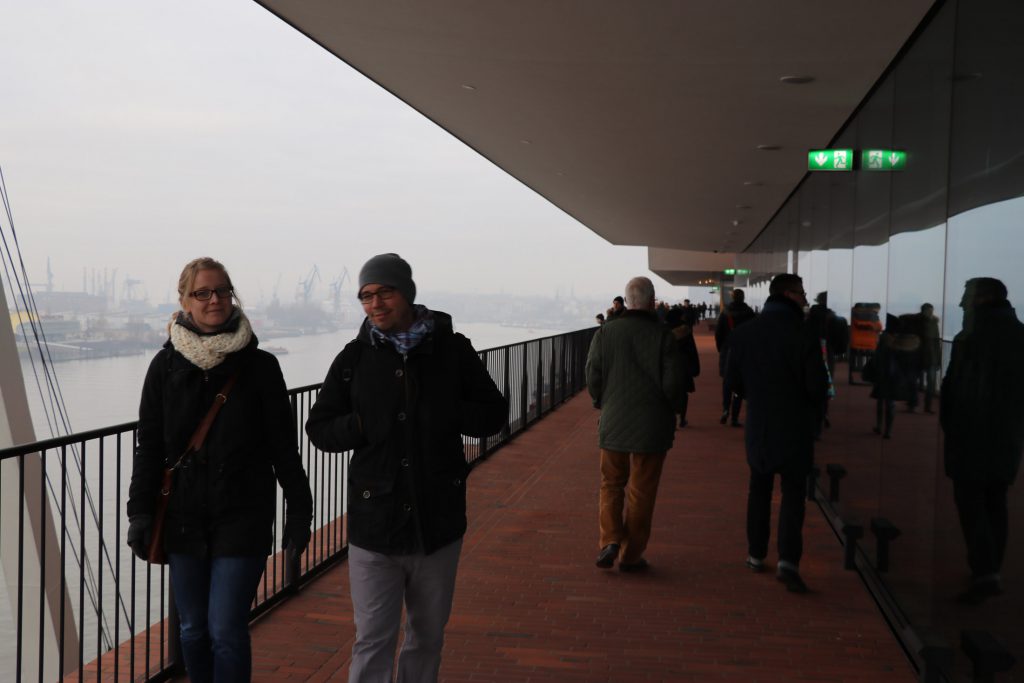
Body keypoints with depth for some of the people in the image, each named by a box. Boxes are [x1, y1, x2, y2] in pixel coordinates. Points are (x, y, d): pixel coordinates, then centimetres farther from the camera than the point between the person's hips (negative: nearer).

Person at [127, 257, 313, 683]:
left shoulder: (259, 365, -4)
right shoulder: (166, 365, 1)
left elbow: (283, 445, 0)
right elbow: (149, 445, 5)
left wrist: (299, 508, 0)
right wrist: (140, 512, 1)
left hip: (242, 519, -2)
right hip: (183, 517, 3)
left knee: (226, 631, -5)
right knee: (193, 631, 13)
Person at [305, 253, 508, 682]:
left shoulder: (452, 349, -2)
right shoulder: (354, 358, -1)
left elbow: (493, 412, 3)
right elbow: (318, 429, 5)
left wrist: (447, 414, -16)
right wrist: (361, 425, -14)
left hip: (439, 521, 1)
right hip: (374, 523, -1)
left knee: (428, 635, 18)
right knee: (372, 640, 3)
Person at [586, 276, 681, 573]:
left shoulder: (605, 333, -3)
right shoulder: (663, 336, -11)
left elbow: (593, 377, -3)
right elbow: (673, 383, -12)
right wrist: (664, 406, 8)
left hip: (613, 423, 2)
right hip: (652, 426, -2)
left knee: (611, 484, 17)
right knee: (640, 492, 8)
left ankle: (610, 540, 2)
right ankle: (630, 555, 15)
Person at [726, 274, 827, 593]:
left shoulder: (743, 333, -4)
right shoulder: (803, 335, -17)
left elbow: (733, 380, 2)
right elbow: (817, 386, -17)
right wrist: (812, 406, 6)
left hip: (758, 425, 4)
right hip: (796, 426, -3)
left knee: (759, 489, 18)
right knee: (793, 493, 3)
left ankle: (756, 554, 25)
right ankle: (788, 559, -10)